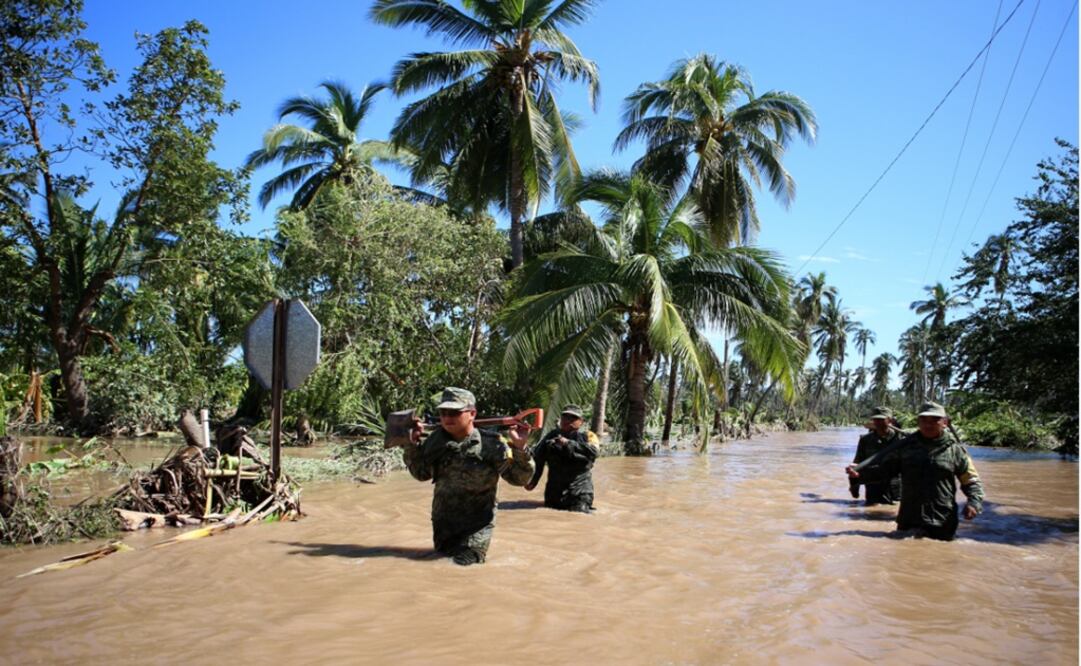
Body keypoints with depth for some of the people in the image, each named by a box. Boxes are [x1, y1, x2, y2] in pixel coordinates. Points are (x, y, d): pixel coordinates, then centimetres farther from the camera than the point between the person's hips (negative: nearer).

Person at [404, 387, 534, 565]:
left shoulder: (491, 444, -15)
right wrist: (413, 444, -2)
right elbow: (421, 474, 11)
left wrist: (519, 449, -30)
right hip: (442, 524, 5)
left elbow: (520, 478, -13)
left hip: (476, 528, -5)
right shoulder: (436, 441, -1)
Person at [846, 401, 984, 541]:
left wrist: (974, 502, -12)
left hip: (942, 524, -1)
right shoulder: (906, 445, 4)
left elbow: (971, 480, 5)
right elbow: (883, 469, 6)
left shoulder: (954, 449, 1)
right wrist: (860, 473, -10)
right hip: (909, 521, 2)